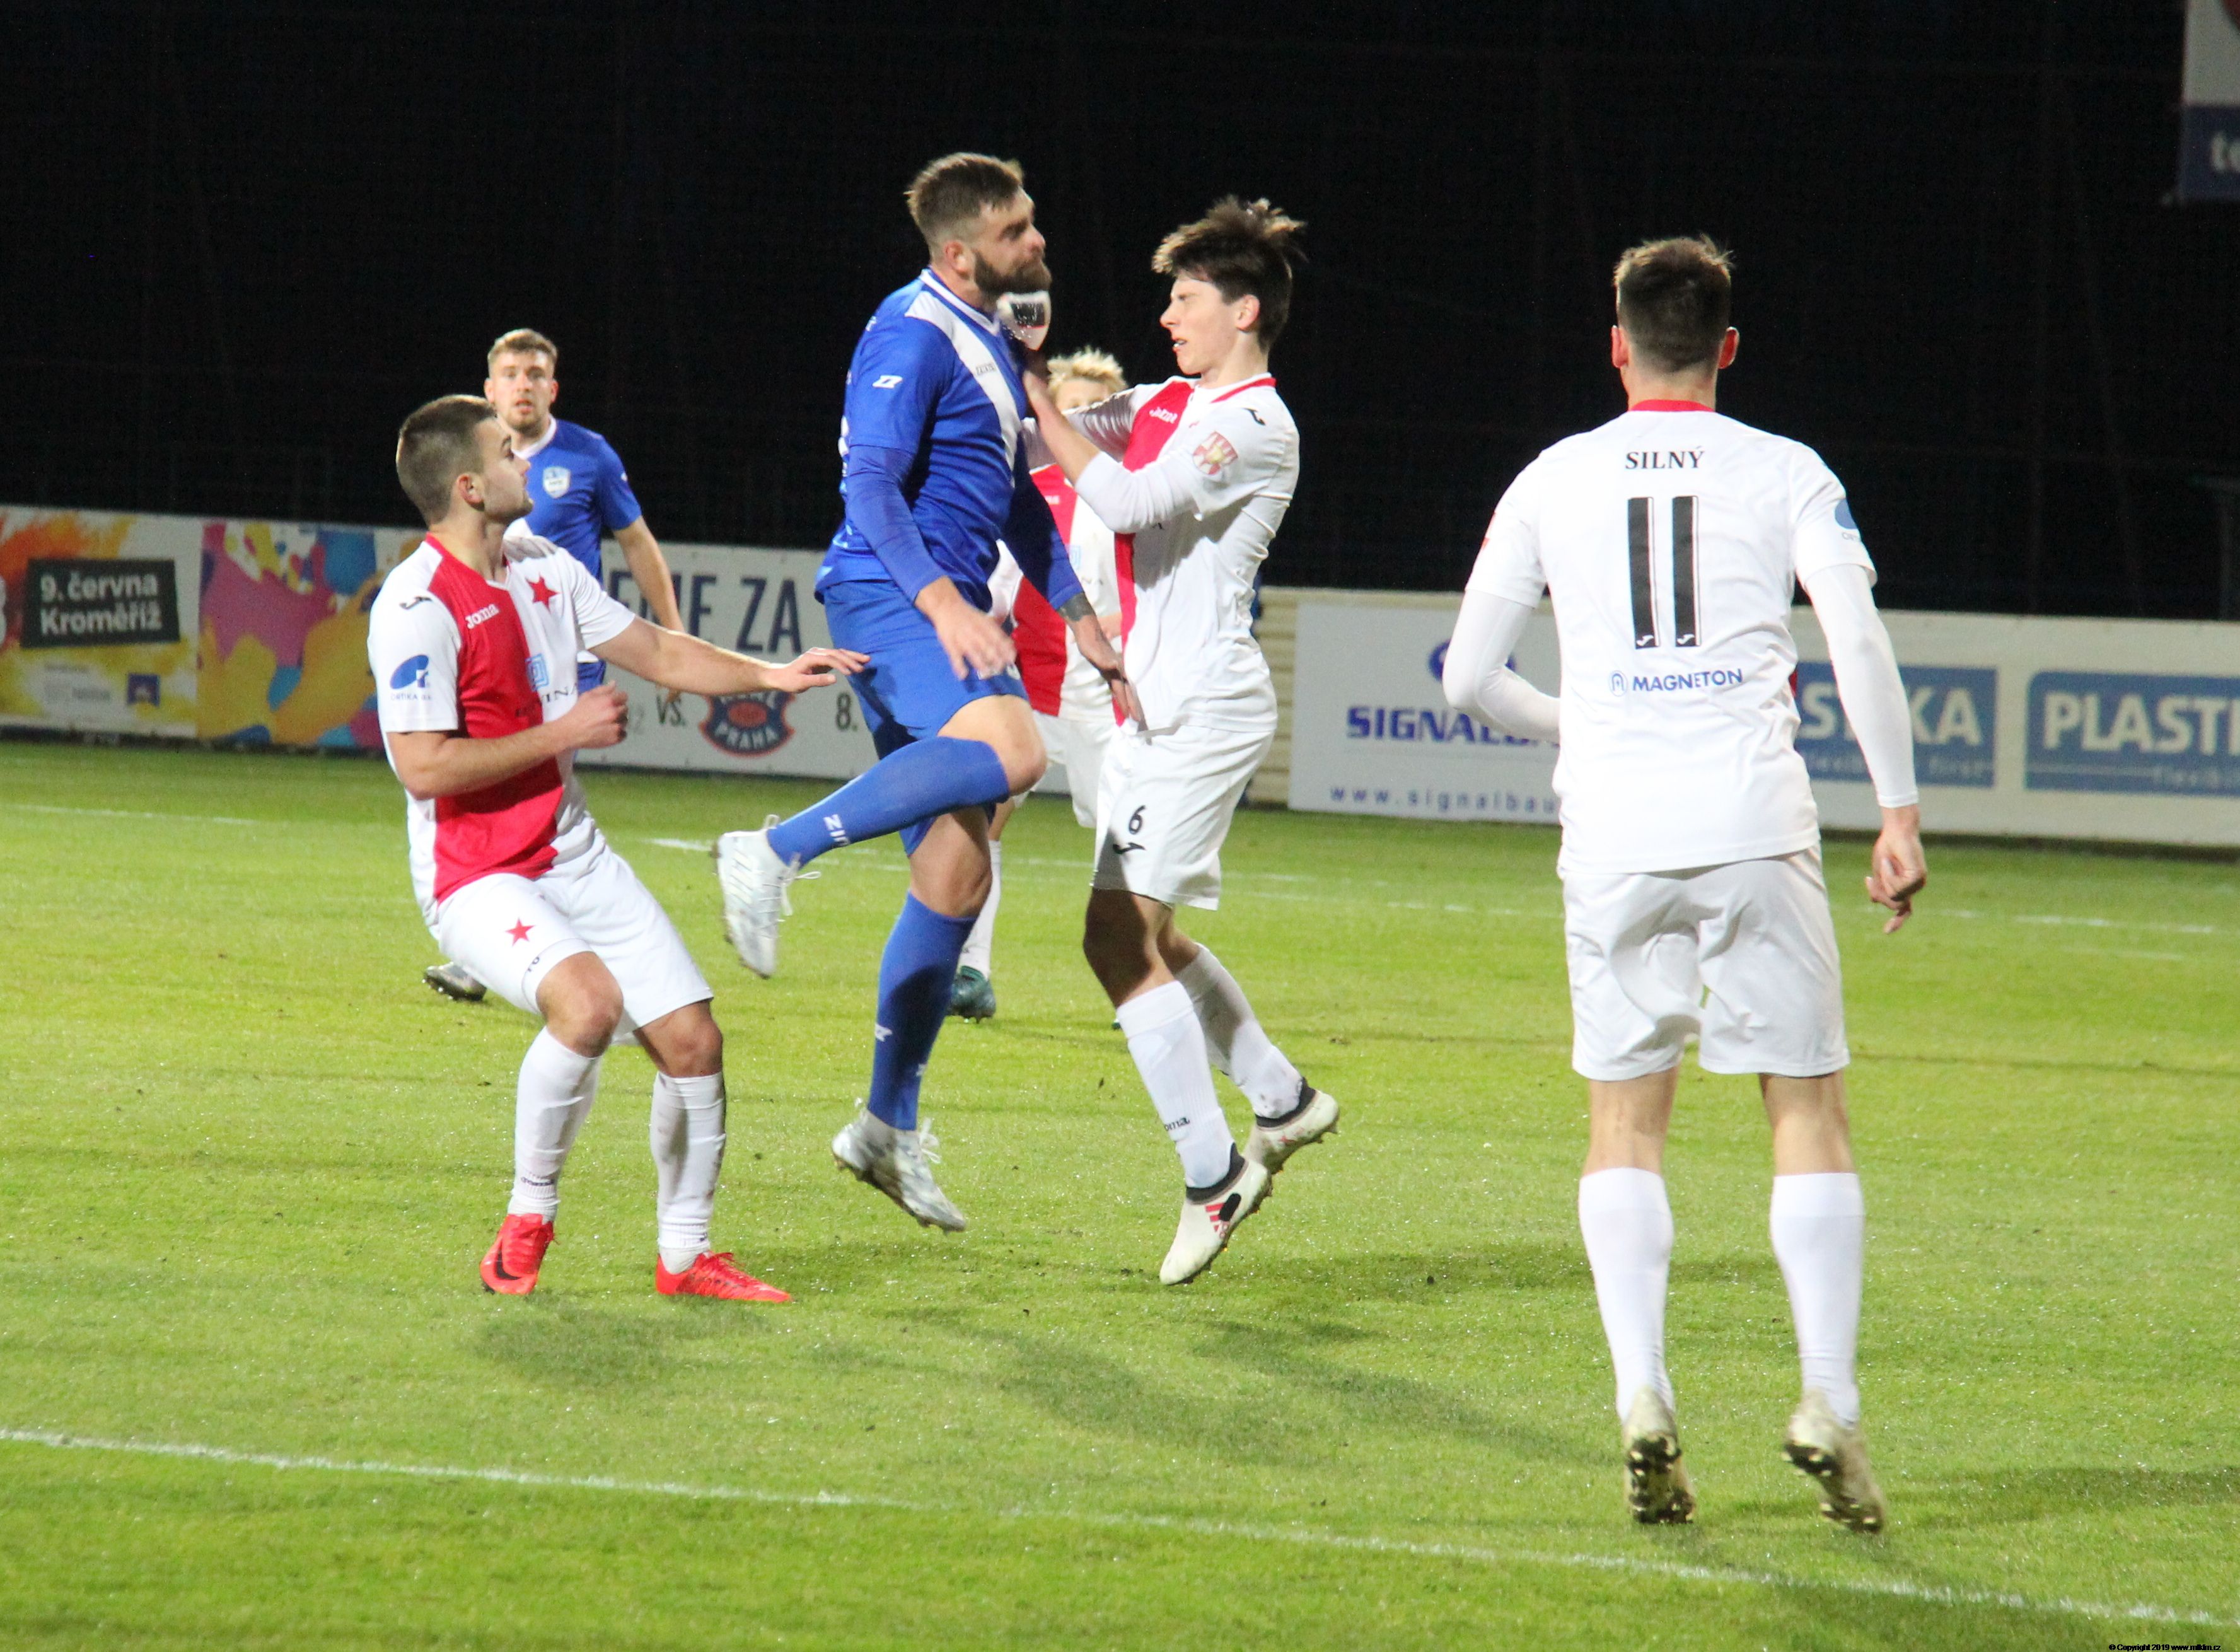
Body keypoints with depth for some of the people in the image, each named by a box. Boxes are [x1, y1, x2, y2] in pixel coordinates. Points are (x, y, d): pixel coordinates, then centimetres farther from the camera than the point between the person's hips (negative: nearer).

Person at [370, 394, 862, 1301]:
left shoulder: (545, 573, 8)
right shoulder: (417, 606, -17)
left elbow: (655, 652, 20)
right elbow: (425, 767, -24)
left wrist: (771, 675, 8)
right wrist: (563, 733, -18)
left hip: (576, 860, 8)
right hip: (476, 876, -8)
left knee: (692, 1039, 0)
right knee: (589, 1003, -32)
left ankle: (685, 1256, 18)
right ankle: (526, 1221, -13)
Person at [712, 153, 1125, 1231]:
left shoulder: (992, 339, 20)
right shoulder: (913, 335, -10)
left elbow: (1013, 493, 31)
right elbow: (869, 483, -19)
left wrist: (1077, 614, 29)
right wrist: (943, 601, -28)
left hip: (945, 610, 10)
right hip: (887, 592, -10)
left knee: (957, 873, 6)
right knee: (1006, 749, -36)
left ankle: (889, 1126, 12)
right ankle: (776, 853, -30)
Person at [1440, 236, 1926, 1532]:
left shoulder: (1553, 481, 10)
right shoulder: (1785, 474, 6)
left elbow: (1472, 676, 13)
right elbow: (1861, 643, -6)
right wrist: (1901, 813, -4)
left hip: (1613, 835, 1)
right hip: (1754, 823, -1)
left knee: (1626, 1123, 10)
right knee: (1809, 1110, 5)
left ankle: (1642, 1395, -7)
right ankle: (1831, 1402, -7)